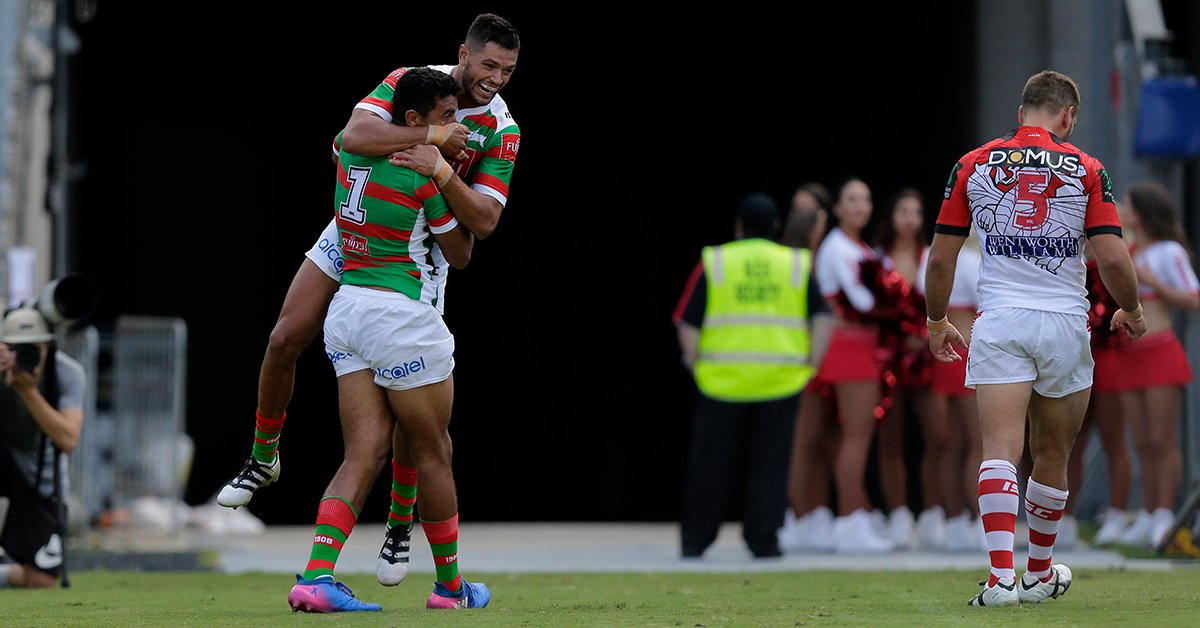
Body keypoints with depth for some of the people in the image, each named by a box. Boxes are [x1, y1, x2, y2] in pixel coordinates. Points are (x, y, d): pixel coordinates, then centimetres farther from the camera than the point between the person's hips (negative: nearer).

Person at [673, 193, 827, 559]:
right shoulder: (798, 265, 7)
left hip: (721, 378, 0)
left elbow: (687, 325, -2)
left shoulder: (713, 264, 3)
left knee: (711, 463, 7)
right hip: (781, 380, 0)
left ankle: (695, 540, 13)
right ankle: (763, 540, 2)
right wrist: (810, 364, 5)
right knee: (768, 464, 6)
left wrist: (695, 364, 8)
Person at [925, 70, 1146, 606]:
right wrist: (1131, 311, 13)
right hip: (1065, 323, 0)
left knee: (1001, 452, -9)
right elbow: (1113, 259, -7)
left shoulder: (973, 165, 3)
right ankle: (1040, 574, 32)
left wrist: (936, 323, 20)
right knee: (1052, 457, 16)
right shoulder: (1085, 169, -1)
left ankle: (1001, 576, -26)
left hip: (998, 324, 0)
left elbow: (941, 258, 5)